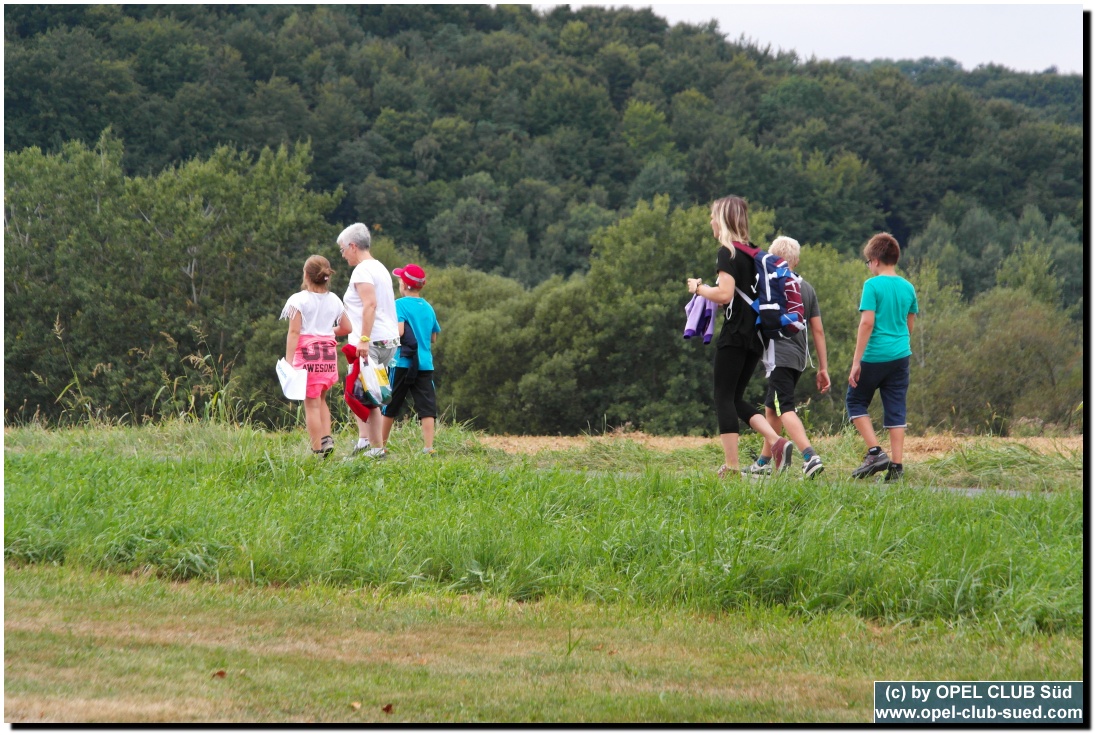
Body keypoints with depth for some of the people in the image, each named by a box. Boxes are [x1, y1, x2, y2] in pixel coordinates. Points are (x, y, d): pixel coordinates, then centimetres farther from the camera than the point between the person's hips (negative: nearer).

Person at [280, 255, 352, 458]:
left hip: (306, 353, -5)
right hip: (329, 353, 5)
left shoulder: (299, 300, -6)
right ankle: (326, 437, 3)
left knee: (311, 404, -3)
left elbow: (294, 332, -12)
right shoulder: (334, 300, 9)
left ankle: (317, 449, -6)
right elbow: (346, 328, 16)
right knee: (321, 399, 21)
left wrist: (288, 361, -14)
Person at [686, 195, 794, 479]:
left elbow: (725, 294, -22)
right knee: (736, 399, 15)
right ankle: (777, 441, -4)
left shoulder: (728, 253, -11)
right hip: (756, 336, 8)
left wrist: (699, 288, -4)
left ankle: (731, 466, -7)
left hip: (734, 334, -8)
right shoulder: (755, 253, 14)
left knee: (724, 398, -2)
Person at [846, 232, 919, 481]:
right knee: (896, 412, 6)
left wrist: (856, 361, -14)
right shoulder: (908, 288, 8)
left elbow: (867, 323, -16)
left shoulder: (873, 285, -9)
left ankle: (875, 452, -3)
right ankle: (896, 466, 2)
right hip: (900, 356, 5)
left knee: (855, 402, 11)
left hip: (874, 356, -5)